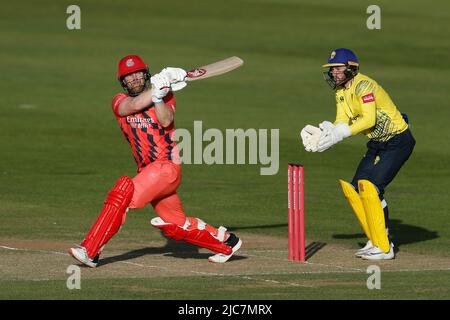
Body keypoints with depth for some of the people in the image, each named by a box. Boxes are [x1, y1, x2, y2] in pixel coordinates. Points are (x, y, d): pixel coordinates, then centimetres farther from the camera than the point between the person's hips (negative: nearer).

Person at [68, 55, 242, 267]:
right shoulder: (120, 101, 7)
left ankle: (90, 251, -28)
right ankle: (225, 242, 33)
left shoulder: (166, 97, 1)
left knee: (124, 191, -25)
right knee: (175, 226, 13)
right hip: (148, 170, 6)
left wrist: (159, 95, -30)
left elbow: (166, 121, -19)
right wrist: (158, 87, -25)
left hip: (168, 165, -6)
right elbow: (134, 105, -16)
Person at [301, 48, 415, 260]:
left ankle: (383, 248, -16)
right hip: (377, 145, 10)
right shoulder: (341, 91, 8)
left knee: (369, 187, -20)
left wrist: (340, 134, -35)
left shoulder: (363, 85, -21)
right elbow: (341, 123, 3)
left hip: (398, 141, -10)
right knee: (352, 188, 5)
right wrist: (323, 134, -16)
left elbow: (369, 119, -31)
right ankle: (375, 242, 15)